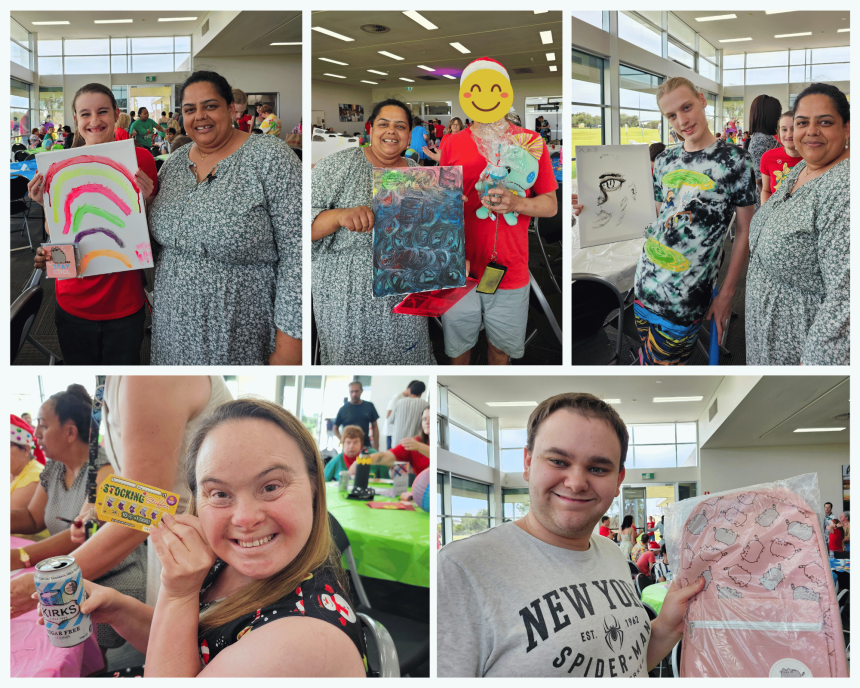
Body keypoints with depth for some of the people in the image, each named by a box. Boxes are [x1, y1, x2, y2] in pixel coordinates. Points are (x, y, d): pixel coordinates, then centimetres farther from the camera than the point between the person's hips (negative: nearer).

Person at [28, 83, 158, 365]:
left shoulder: (140, 159, -4)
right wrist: (46, 204, -12)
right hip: (74, 302, 1)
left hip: (125, 301, -1)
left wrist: (146, 201, -17)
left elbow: (151, 231, 2)